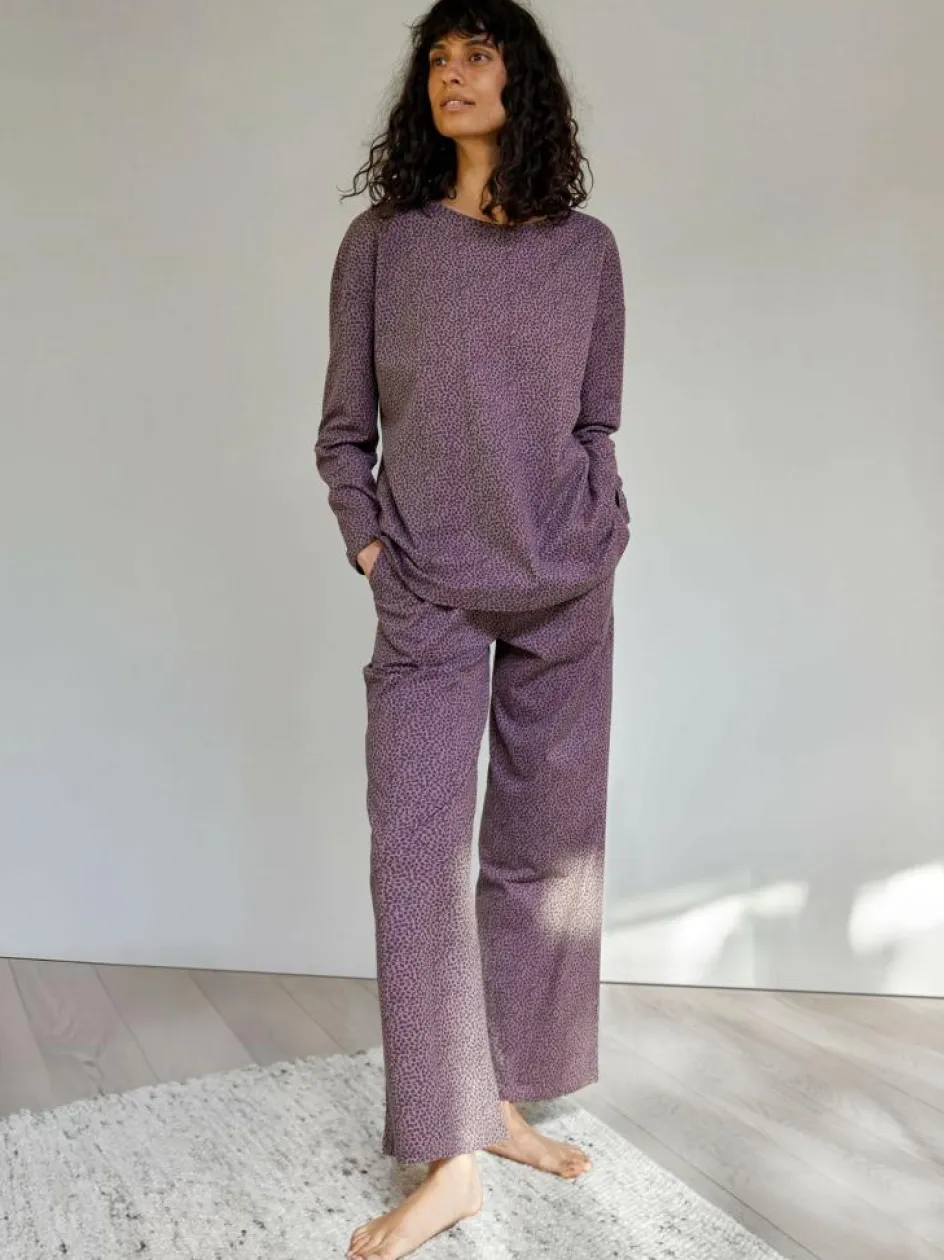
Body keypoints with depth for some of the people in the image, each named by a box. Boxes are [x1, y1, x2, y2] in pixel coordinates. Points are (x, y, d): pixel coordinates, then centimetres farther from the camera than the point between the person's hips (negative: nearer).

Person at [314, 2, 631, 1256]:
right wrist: (366, 544, -4)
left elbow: (597, 423, 12)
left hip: (567, 589, 2)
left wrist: (600, 541, 2)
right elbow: (344, 431, 6)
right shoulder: (379, 240, 4)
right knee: (417, 850, -8)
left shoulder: (587, 248, 7)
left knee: (545, 847, 6)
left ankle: (505, 1103, 23)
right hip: (428, 590, -1)